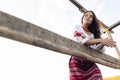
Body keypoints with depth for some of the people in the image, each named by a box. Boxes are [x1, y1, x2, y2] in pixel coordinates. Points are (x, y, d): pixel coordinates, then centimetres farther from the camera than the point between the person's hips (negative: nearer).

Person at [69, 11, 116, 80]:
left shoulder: (93, 33, 17)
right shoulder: (78, 28, 7)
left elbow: (97, 49, 9)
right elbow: (80, 41, -11)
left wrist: (102, 44, -14)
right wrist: (100, 40, -16)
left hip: (90, 62, 4)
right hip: (78, 61, -3)